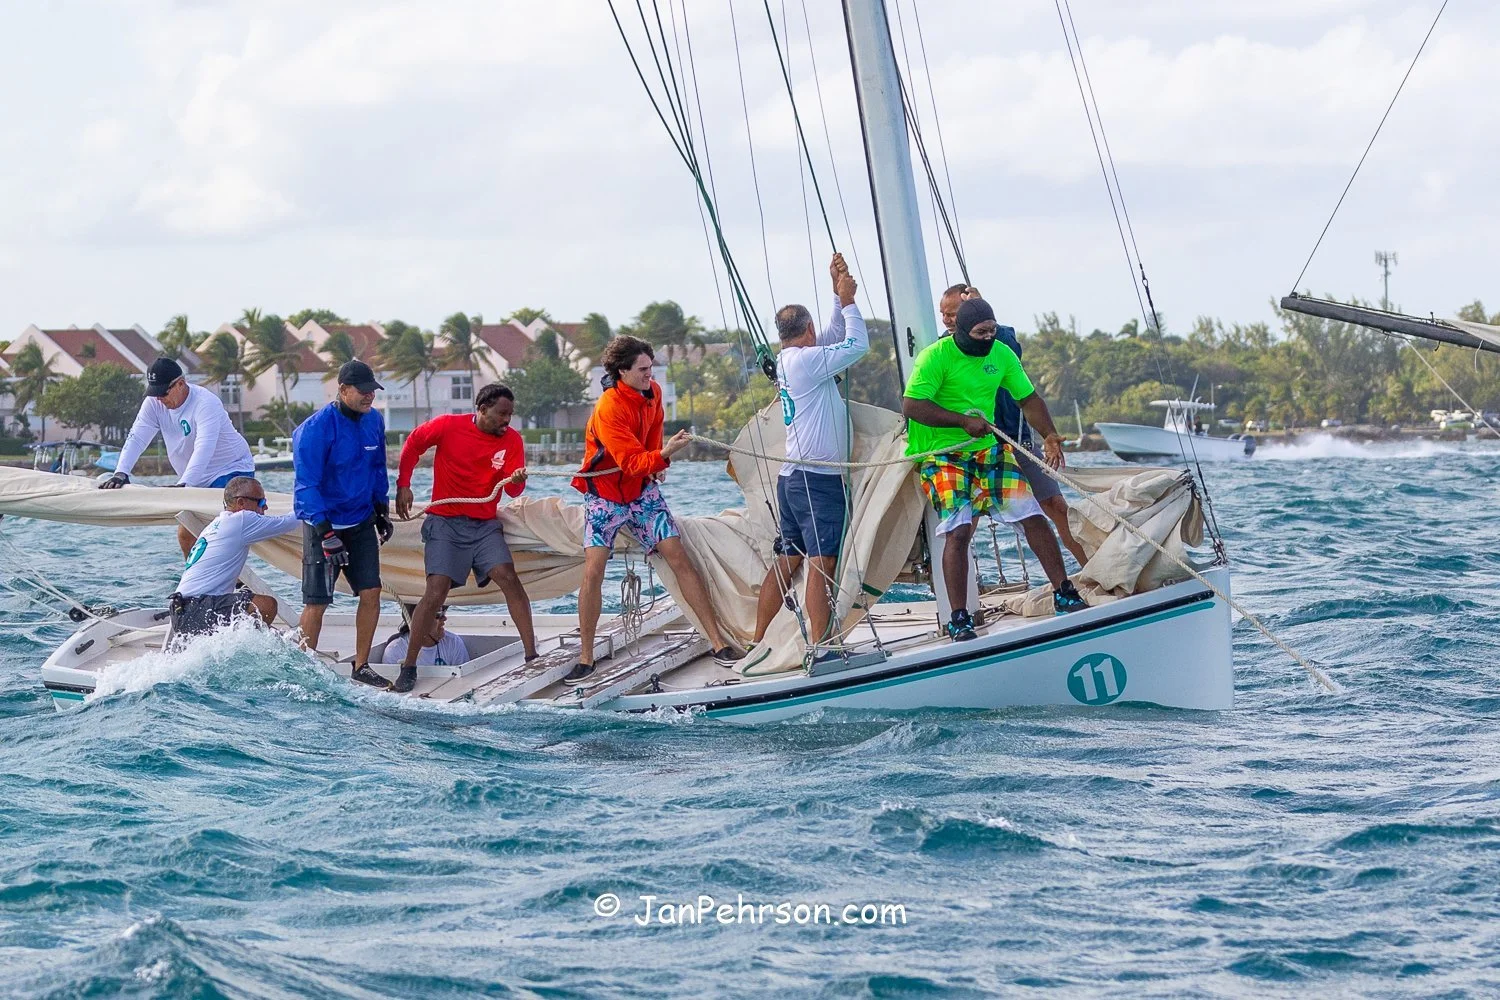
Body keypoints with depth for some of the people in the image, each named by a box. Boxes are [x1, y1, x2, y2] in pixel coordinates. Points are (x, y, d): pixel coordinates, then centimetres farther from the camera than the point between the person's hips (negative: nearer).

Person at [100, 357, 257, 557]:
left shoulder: (205, 403, -27)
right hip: (200, 481, 8)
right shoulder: (154, 403, -6)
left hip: (232, 471, -8)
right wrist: (120, 474, -30)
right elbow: (136, 438, -13)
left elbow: (204, 448, -39)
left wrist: (183, 485, -51)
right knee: (185, 536, 11)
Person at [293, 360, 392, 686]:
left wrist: (382, 509, 16)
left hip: (361, 521, 6)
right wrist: (326, 533, -24)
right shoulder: (315, 429, -19)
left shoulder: (373, 420, 2)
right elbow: (307, 485, -20)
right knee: (317, 601, -5)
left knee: (371, 592, 0)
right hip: (323, 523, -6)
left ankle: (361, 667, 10)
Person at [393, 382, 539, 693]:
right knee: (436, 591, -12)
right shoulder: (449, 426, -8)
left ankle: (532, 655, -15)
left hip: (485, 524, 2)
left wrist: (516, 480, -32)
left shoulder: (512, 440, -3)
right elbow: (413, 444, 8)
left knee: (509, 577, -18)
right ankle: (409, 666, -2)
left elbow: (513, 490, -8)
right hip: (446, 522, -2)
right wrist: (403, 486, 4)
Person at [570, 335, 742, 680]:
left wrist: (656, 463, 7)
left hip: (642, 490, 5)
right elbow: (631, 462, -31)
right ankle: (585, 658, 0)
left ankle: (719, 643, -5)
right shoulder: (609, 409, -26)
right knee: (593, 571, -12)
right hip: (605, 494, -5)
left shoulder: (653, 392, -5)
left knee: (679, 559, -5)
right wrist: (664, 454, -47)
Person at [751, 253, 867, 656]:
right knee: (822, 562, -12)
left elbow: (838, 337, 24)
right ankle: (821, 649, -17)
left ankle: (758, 642, 13)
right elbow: (857, 345, -12)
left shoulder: (788, 359, 15)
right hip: (817, 477, -10)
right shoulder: (805, 359, -12)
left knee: (786, 560, 12)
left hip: (793, 477, 10)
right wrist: (847, 300, -1)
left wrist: (839, 293, 16)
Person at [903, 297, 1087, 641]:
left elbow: (1028, 398, 10)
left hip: (989, 449, 6)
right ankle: (959, 622, -14)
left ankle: (1065, 596, 10)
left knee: (1033, 516, -1)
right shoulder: (935, 357, -14)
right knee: (958, 530, -18)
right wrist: (963, 421, -24)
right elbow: (911, 406, -19)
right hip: (943, 455, -5)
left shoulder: (1002, 354, 3)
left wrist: (1049, 435, -6)